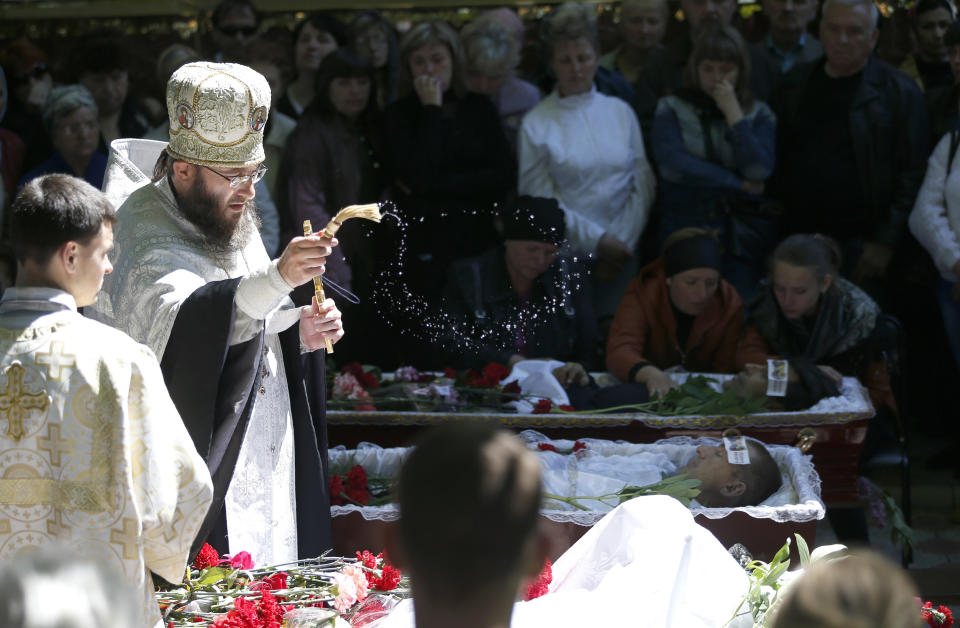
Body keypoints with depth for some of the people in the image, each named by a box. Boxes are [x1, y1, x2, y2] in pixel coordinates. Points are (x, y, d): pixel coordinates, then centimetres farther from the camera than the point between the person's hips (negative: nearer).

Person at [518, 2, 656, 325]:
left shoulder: (621, 112, 8)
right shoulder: (537, 123, -1)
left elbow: (643, 186, 6)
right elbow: (541, 200, -5)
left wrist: (621, 243, -4)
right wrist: (598, 241, -9)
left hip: (619, 253, 2)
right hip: (565, 256, -2)